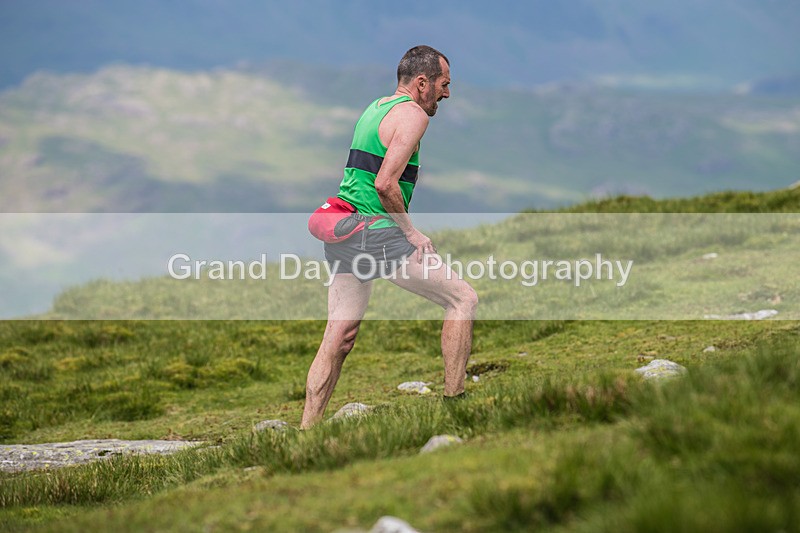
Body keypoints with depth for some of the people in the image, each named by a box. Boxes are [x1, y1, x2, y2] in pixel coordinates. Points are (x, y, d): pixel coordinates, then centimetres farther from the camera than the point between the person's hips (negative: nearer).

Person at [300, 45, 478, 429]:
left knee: (338, 339, 9)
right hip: (377, 235, -9)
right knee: (463, 299, 0)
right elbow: (385, 183, -19)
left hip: (342, 235, 9)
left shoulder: (375, 108, 20)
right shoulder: (412, 114, -8)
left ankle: (306, 433, 7)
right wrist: (412, 233, -10)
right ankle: (453, 403, -1)